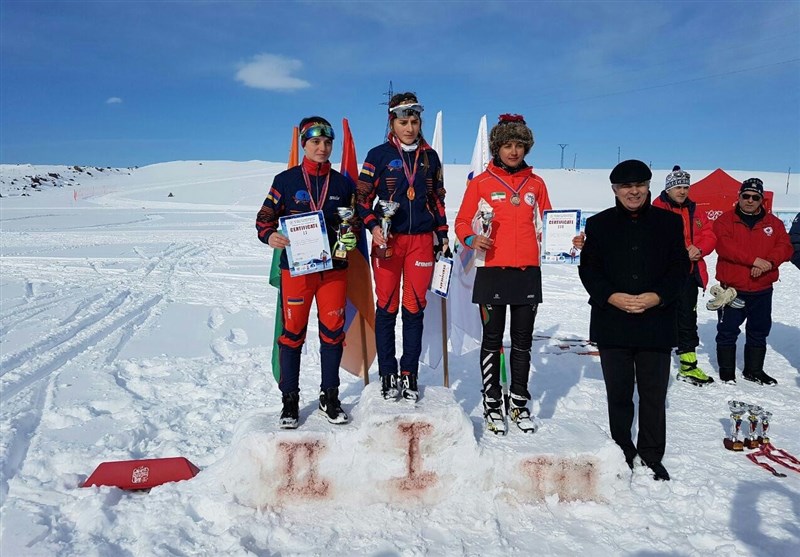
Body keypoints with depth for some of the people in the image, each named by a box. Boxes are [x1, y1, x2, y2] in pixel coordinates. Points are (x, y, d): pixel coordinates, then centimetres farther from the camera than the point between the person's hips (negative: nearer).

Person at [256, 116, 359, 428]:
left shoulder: (343, 183, 9)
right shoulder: (286, 180, 2)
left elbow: (355, 220, 16)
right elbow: (265, 217, 3)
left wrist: (351, 237, -5)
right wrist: (269, 236, -19)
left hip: (334, 268, 2)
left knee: (333, 331, 6)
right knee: (293, 332, 2)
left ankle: (330, 397, 21)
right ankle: (290, 400, 16)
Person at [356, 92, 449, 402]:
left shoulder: (429, 156, 12)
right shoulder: (379, 155, 2)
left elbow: (438, 199, 17)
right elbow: (363, 198, 1)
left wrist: (443, 235, 12)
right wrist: (373, 227, -15)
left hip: (421, 240, 2)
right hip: (387, 239, -2)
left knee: (414, 307, 4)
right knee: (387, 307, 1)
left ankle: (410, 374, 13)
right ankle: (388, 374, 12)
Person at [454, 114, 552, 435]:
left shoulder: (536, 184, 11)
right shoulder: (480, 183, 3)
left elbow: (546, 224, 16)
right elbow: (462, 222, 3)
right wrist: (471, 239, -17)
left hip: (528, 273, 3)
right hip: (492, 272, -2)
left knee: (522, 341, 9)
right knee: (492, 340, 5)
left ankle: (519, 404, 23)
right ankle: (493, 405, 17)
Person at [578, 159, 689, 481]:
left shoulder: (669, 222, 6)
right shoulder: (598, 225, 5)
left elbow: (680, 268, 4)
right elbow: (588, 270, 2)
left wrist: (657, 297, -13)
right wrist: (612, 297, -14)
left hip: (657, 324, 0)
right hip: (612, 325, 0)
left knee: (654, 396, 7)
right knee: (618, 395, 10)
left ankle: (651, 458, 23)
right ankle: (623, 454, 26)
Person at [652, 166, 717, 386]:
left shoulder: (695, 212, 13)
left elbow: (709, 235, 11)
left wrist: (699, 249, -9)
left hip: (689, 275, 7)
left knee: (688, 319, 14)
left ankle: (688, 367, 25)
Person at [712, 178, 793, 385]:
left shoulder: (774, 223, 8)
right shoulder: (725, 220, -3)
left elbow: (785, 247, -1)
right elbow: (724, 246, -18)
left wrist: (769, 262, -21)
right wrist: (754, 260, -25)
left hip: (762, 290, 4)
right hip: (732, 288, -4)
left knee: (759, 332, 14)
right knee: (728, 331, 3)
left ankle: (754, 370, 29)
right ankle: (726, 371, 16)